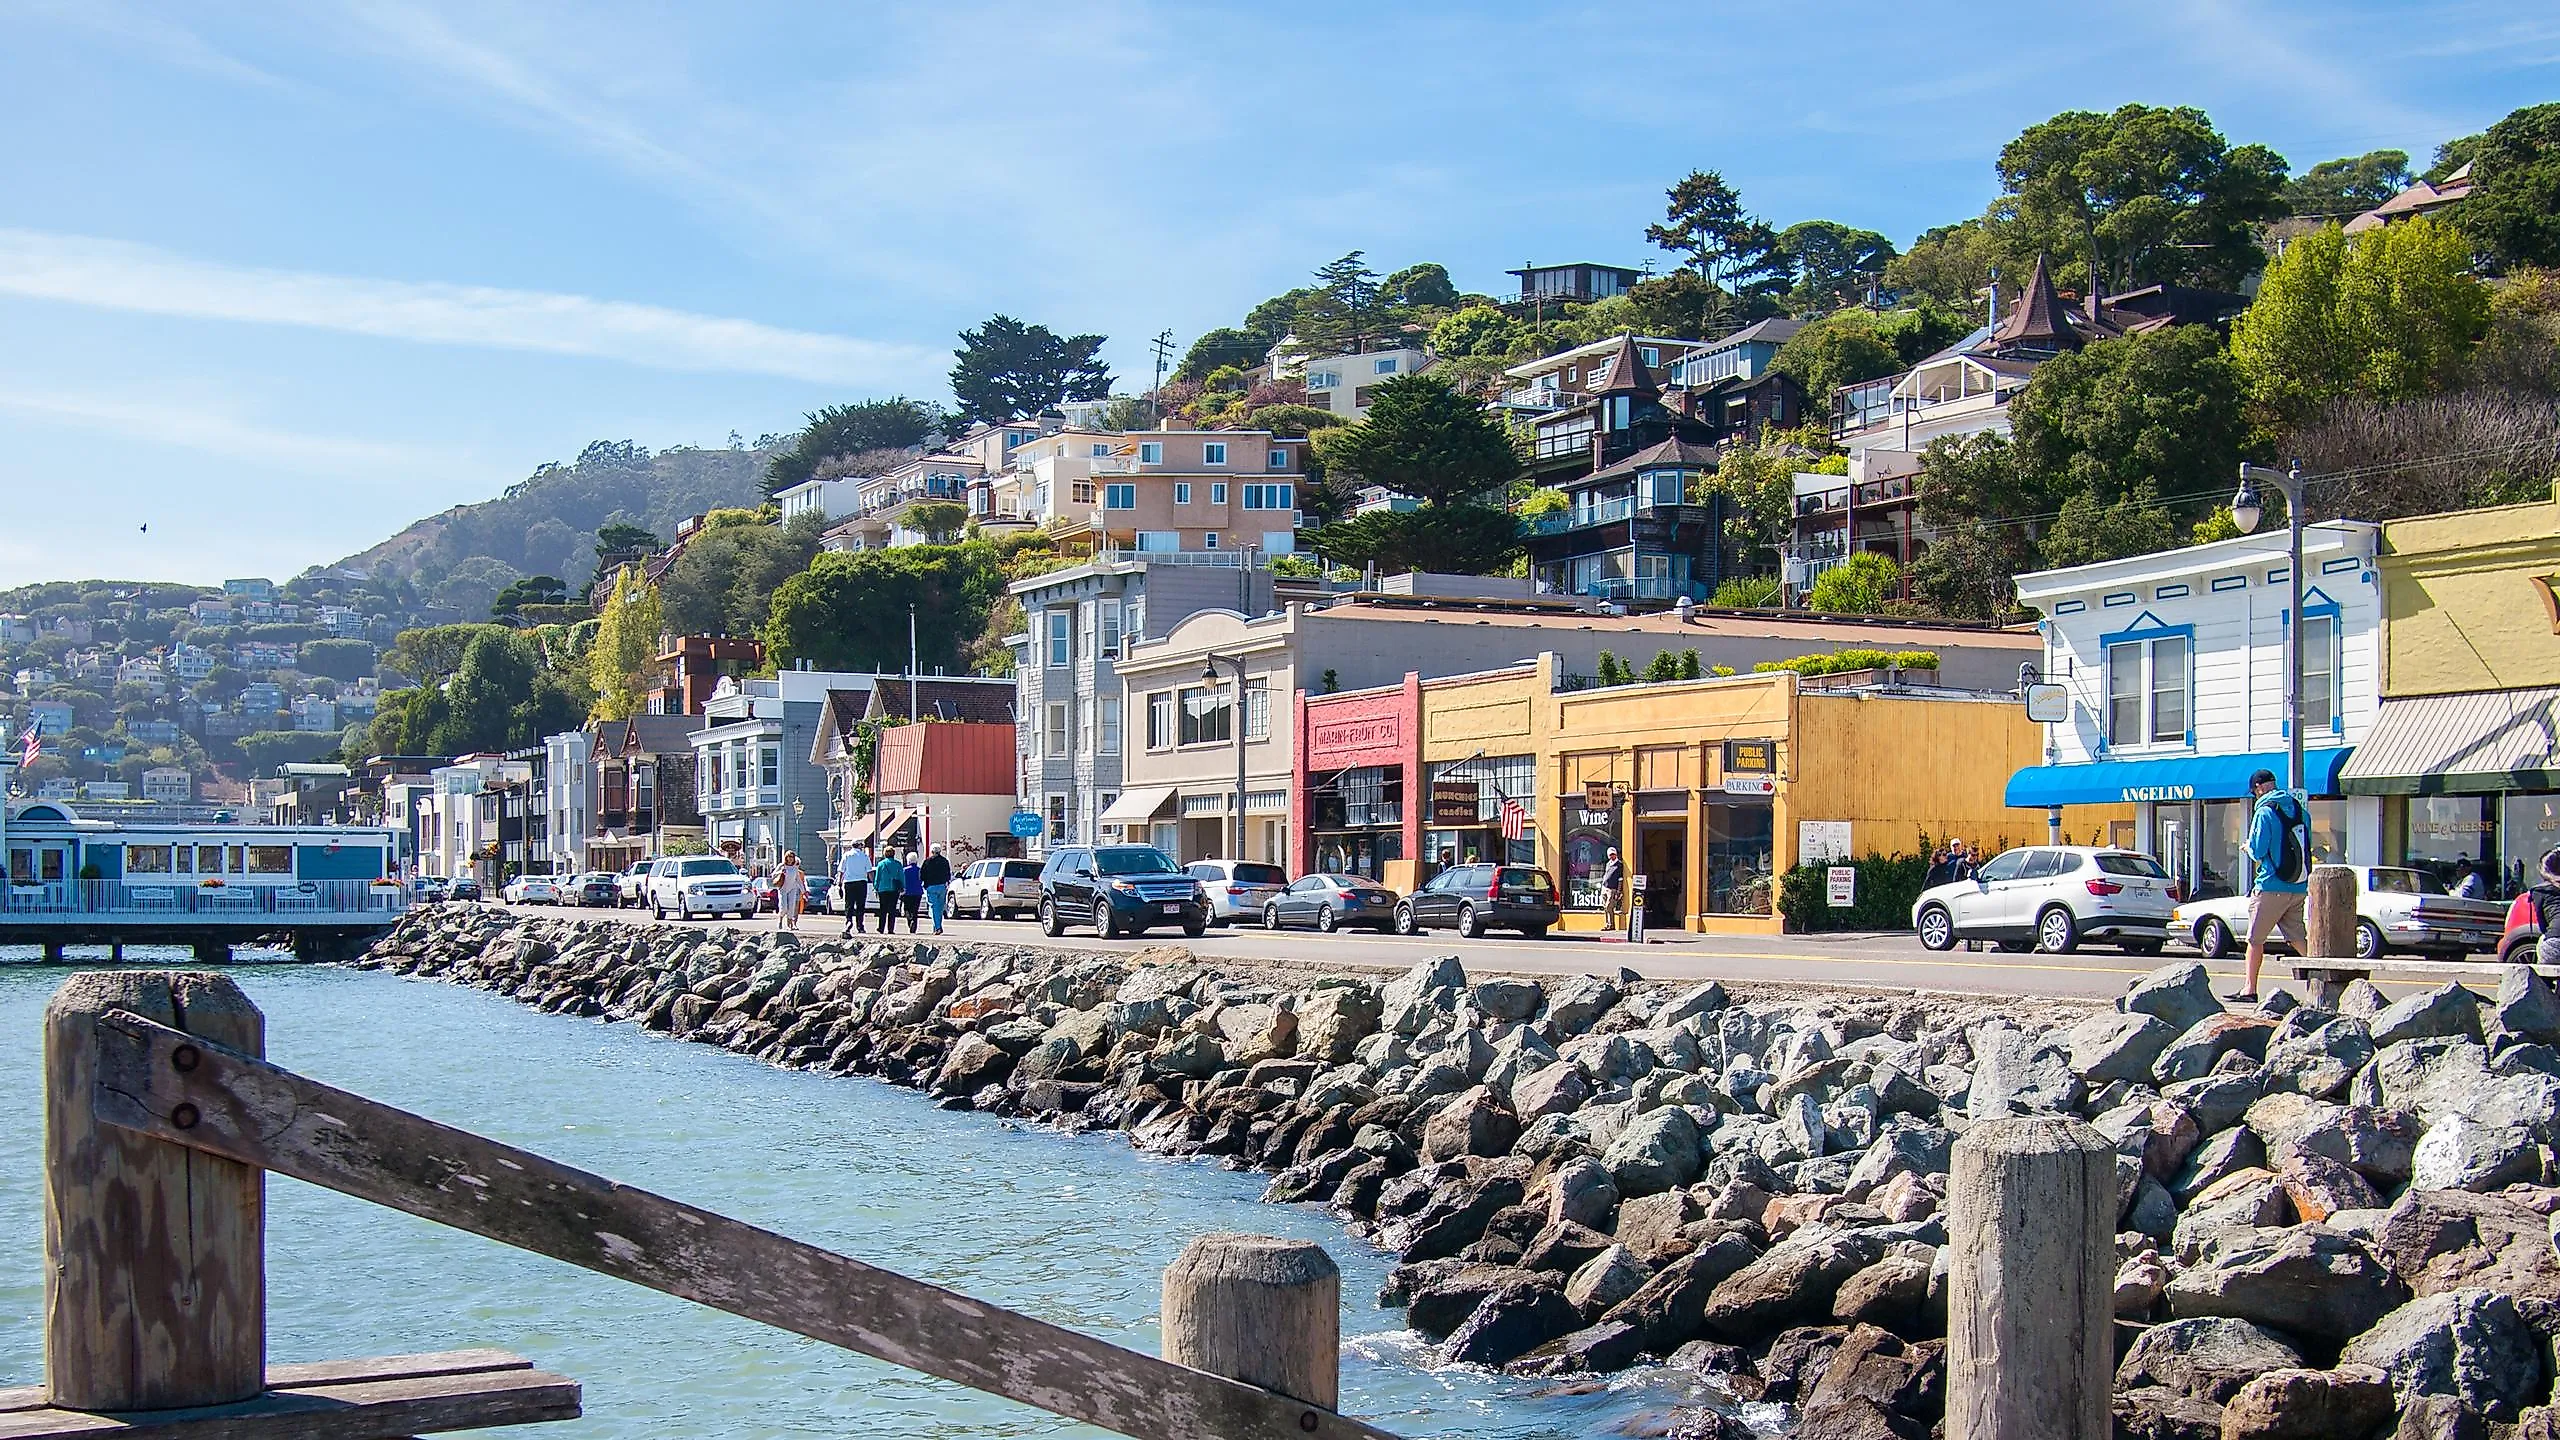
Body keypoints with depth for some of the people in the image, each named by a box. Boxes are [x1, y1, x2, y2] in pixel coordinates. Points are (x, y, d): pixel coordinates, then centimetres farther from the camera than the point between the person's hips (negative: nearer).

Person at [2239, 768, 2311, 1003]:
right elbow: (2306, 846, 18)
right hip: (2300, 887, 7)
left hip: (2272, 885, -7)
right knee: (2296, 938, 12)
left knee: (2256, 938, 1)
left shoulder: (2265, 812, -10)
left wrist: (2249, 848, 9)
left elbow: (2257, 851, -12)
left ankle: (2250, 989, 1)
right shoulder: (2300, 811, 12)